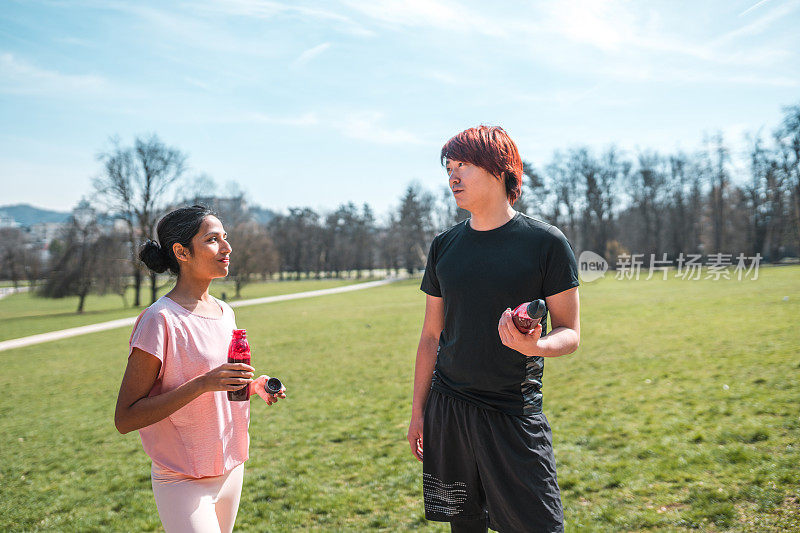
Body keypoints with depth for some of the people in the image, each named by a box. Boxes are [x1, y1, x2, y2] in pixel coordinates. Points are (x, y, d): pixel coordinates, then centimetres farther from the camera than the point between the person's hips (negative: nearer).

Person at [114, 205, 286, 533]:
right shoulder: (159, 320, -18)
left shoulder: (225, 313, 6)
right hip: (183, 483, -7)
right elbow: (125, 419, -20)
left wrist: (252, 386, 0)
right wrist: (202, 384, -28)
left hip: (231, 468, 7)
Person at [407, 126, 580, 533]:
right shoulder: (444, 246, 7)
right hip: (447, 408, 4)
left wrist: (533, 346, -26)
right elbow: (431, 336, 12)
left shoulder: (545, 243, -6)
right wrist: (418, 410, 10)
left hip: (515, 414, -4)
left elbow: (570, 334, -5)